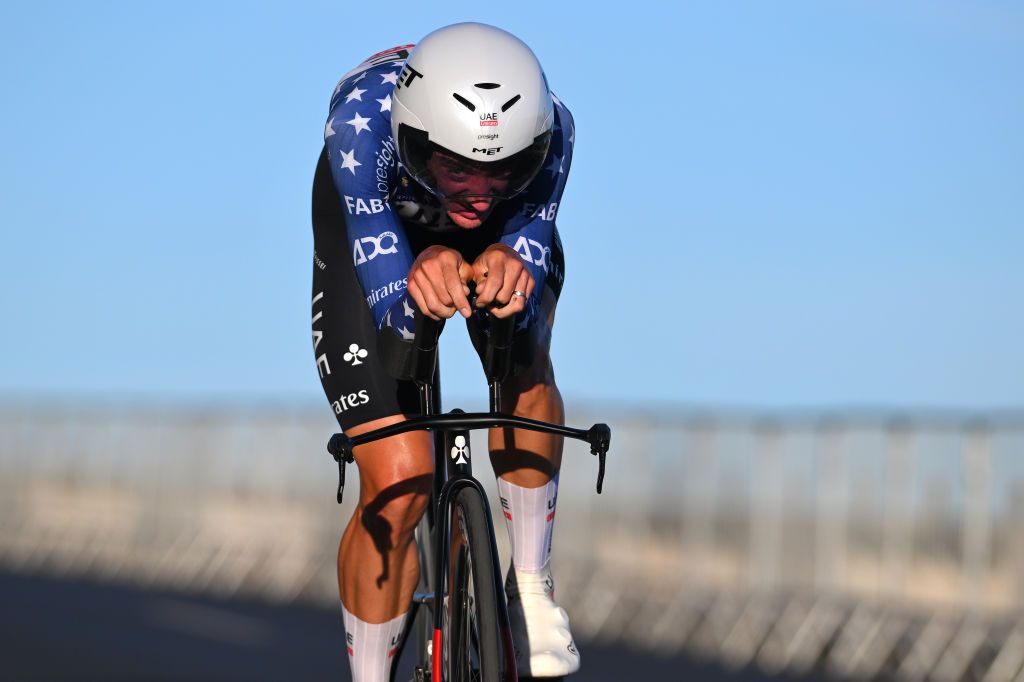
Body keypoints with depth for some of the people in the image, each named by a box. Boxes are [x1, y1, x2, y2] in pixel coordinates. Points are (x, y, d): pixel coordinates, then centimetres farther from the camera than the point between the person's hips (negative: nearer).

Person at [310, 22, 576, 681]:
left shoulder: (550, 127, -37)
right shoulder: (364, 114, -41)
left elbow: (530, 273, -36)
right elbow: (390, 308, -40)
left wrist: (512, 271, -59)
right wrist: (417, 288, -63)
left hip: (503, 232, 2)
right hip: (371, 228, -2)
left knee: (524, 357, -28)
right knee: (397, 483, -13)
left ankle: (531, 587, -10)